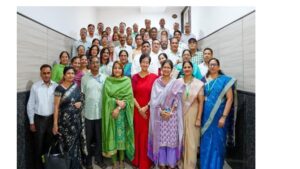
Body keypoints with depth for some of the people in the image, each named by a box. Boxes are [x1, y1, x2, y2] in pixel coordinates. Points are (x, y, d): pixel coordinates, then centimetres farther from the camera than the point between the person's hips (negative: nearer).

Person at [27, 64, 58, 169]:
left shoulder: (56, 86, -4)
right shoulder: (35, 87, -8)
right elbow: (30, 105, -3)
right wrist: (31, 122, -2)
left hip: (52, 118, 2)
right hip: (39, 119, -2)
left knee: (50, 144, 17)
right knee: (38, 145, 10)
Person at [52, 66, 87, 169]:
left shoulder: (76, 86, 6)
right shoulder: (60, 88, -8)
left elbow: (81, 99, 18)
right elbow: (56, 106, -9)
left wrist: (80, 103, -6)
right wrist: (55, 123, -12)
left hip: (77, 119, 4)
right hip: (65, 120, -4)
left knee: (76, 143, 13)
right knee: (68, 144, 2)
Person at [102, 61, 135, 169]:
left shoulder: (127, 81, 2)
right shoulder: (108, 81, 4)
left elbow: (128, 97, -6)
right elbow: (106, 96, -4)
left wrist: (118, 108, -15)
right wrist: (117, 101, -19)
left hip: (122, 112, 0)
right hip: (111, 111, 1)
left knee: (122, 135, 6)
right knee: (112, 135, 5)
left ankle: (121, 160, 22)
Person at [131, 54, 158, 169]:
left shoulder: (154, 77, -1)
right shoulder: (134, 77, 5)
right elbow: (132, 95, 1)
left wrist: (146, 107, -12)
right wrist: (139, 108, -9)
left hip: (149, 110, -2)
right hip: (137, 110, 2)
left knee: (147, 135, 4)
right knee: (137, 134, 9)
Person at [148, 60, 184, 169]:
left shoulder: (176, 83, 2)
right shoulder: (156, 82, 4)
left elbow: (177, 99, -3)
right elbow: (154, 99, -1)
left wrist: (170, 112, -12)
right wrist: (161, 111, -12)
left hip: (172, 115, -1)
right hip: (159, 115, 1)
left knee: (172, 139, 4)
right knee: (160, 139, 7)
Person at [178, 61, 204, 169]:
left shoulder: (198, 83, -4)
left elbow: (201, 102, -4)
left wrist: (198, 118, -8)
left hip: (192, 114, -2)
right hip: (180, 114, 2)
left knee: (191, 141, 4)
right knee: (180, 140, 10)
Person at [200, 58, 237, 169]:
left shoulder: (225, 80, -3)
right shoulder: (204, 80, 7)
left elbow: (230, 99, -8)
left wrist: (224, 117, -15)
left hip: (218, 117, -3)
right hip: (206, 117, 3)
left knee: (217, 143, 6)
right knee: (205, 143, 11)